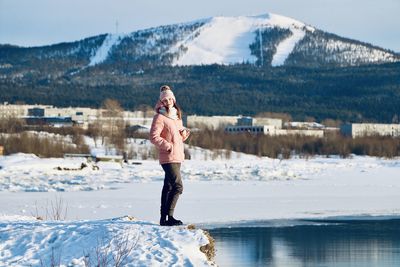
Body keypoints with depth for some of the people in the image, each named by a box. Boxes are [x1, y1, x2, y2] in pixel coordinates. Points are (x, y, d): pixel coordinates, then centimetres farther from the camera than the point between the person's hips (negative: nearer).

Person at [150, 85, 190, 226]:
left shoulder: (176, 116, 16)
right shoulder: (160, 117, -10)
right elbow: (153, 137, -16)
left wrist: (184, 133, 3)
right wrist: (168, 146, -18)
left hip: (177, 157, 9)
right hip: (168, 157, -9)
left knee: (169, 187, 11)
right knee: (178, 186, -14)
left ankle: (164, 218, 15)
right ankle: (169, 216, -12)